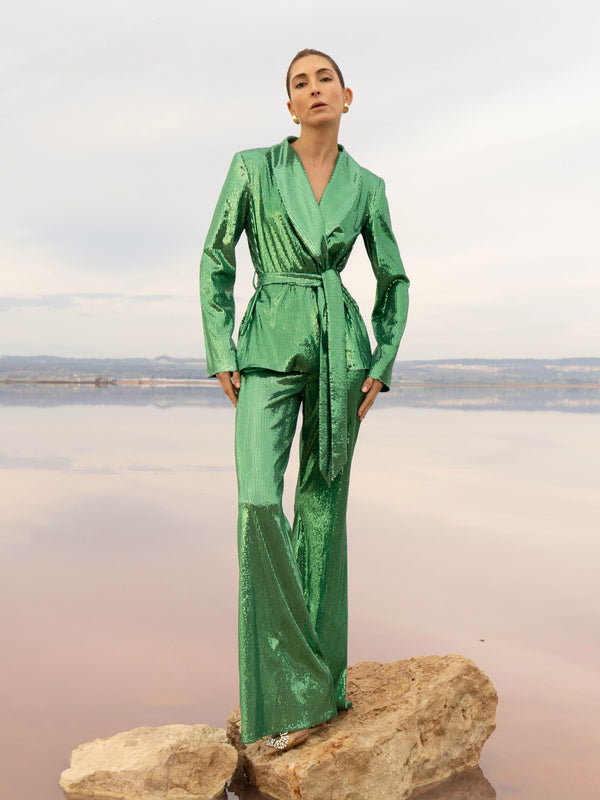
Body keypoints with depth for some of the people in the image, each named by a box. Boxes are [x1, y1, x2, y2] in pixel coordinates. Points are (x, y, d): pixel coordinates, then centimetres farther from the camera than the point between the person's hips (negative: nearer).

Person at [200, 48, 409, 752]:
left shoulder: (367, 186, 8)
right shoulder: (252, 167, 3)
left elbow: (393, 282, 15)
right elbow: (216, 261, 5)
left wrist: (381, 366, 5)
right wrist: (220, 356, -2)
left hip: (340, 352, 2)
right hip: (269, 348, -2)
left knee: (322, 507, 3)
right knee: (259, 503, -18)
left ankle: (317, 676, 16)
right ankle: (286, 694, -8)